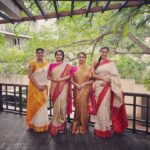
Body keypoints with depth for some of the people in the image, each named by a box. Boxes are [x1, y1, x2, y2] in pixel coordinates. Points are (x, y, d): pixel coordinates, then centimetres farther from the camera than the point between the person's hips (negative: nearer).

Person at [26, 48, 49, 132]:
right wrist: (38, 86, -18)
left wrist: (45, 85, -5)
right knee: (35, 104, 3)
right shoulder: (33, 63, -10)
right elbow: (30, 75, -15)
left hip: (44, 87, 5)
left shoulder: (46, 63, 4)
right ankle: (35, 124, 19)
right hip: (35, 87, -4)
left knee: (43, 105, 11)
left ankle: (43, 124, 26)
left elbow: (48, 75, 8)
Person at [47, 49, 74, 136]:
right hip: (54, 87, 2)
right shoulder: (52, 65, 10)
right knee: (56, 105, 4)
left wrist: (61, 79, -16)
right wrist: (53, 79, -11)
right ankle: (58, 123, 19)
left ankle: (59, 124, 10)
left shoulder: (67, 65, 3)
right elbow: (48, 76, 9)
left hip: (63, 87, -2)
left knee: (61, 105, -4)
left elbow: (69, 75, -1)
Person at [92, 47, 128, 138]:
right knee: (99, 107, 6)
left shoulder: (110, 63, 3)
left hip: (106, 87, -4)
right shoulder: (96, 64, 13)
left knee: (104, 108, -6)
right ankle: (100, 128, 16)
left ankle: (105, 129, 5)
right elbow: (93, 75, 2)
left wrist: (107, 81, -16)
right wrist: (103, 78, -13)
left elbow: (115, 75, -3)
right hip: (98, 87, 4)